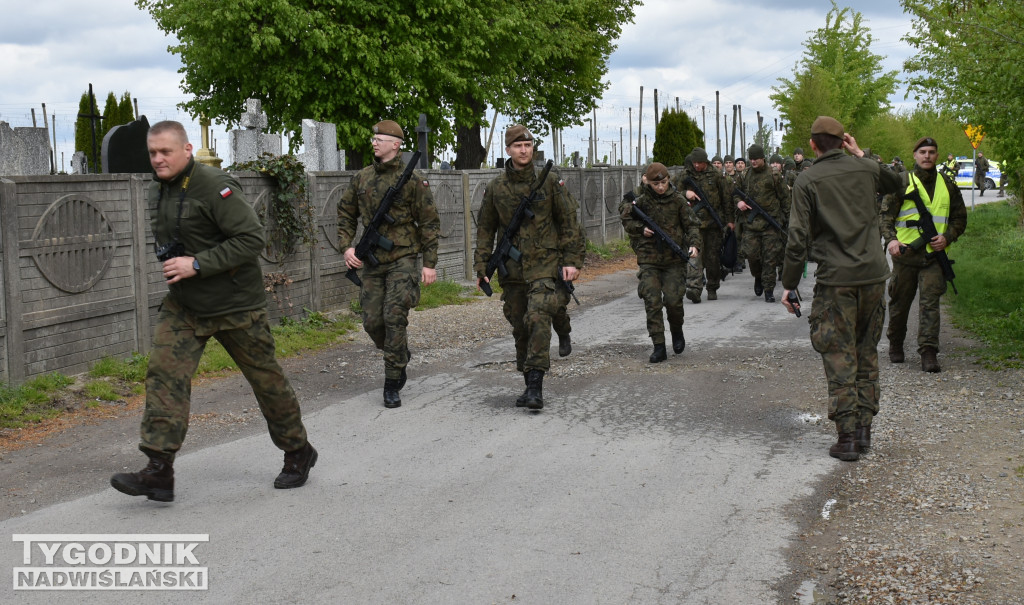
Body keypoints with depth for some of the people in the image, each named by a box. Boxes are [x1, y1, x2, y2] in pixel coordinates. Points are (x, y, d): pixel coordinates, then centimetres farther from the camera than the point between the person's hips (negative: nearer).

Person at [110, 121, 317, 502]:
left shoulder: (215, 187, -19)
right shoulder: (158, 190, 8)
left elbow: (252, 238, -24)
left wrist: (197, 264, -27)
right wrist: (172, 265, 7)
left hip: (235, 305, -7)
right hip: (183, 306, 7)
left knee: (265, 378, 6)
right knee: (165, 374, -9)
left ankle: (298, 453, 26)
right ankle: (159, 473, -11)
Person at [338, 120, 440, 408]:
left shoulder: (412, 180, -7)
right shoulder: (361, 178, 6)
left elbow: (430, 222, -4)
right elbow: (346, 214, 17)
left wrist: (430, 263, -8)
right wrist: (347, 246, 2)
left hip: (402, 260, -5)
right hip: (371, 262, 5)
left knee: (394, 319, -10)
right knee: (373, 322, 4)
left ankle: (392, 385, -1)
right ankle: (401, 358, 32)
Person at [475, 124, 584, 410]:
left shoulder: (550, 181, -1)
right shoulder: (496, 187, 5)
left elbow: (569, 223, 2)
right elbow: (485, 229, 12)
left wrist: (572, 260, -5)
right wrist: (482, 267, 7)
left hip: (544, 266, -3)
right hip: (512, 269, 3)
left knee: (538, 319, -19)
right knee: (520, 328, 8)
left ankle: (536, 385, -18)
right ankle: (530, 385, 20)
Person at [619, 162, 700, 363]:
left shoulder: (677, 200, -1)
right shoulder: (642, 200, -2)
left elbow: (691, 224, 3)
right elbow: (625, 218, 8)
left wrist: (693, 244, -13)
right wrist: (641, 229, -9)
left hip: (674, 258, 0)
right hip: (649, 260, 0)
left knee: (673, 300, -6)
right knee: (652, 302, -5)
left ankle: (677, 331, 26)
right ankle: (659, 348, 0)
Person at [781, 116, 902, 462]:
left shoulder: (807, 180, -5)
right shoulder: (865, 169, 6)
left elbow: (798, 238, -9)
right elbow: (895, 183, 30)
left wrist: (789, 284, -2)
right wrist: (861, 154, 29)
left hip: (836, 281, -4)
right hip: (874, 276, 4)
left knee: (839, 359, 0)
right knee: (867, 353, 14)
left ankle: (847, 437, -3)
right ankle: (864, 429, 15)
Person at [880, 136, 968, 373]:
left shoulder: (947, 185, 11)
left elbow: (960, 218, 17)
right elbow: (886, 215, 1)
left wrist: (947, 237, -2)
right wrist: (890, 239, -18)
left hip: (934, 254, 1)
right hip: (905, 252, -1)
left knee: (930, 302, -9)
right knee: (900, 302, 9)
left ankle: (929, 353, -12)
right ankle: (895, 345, 28)